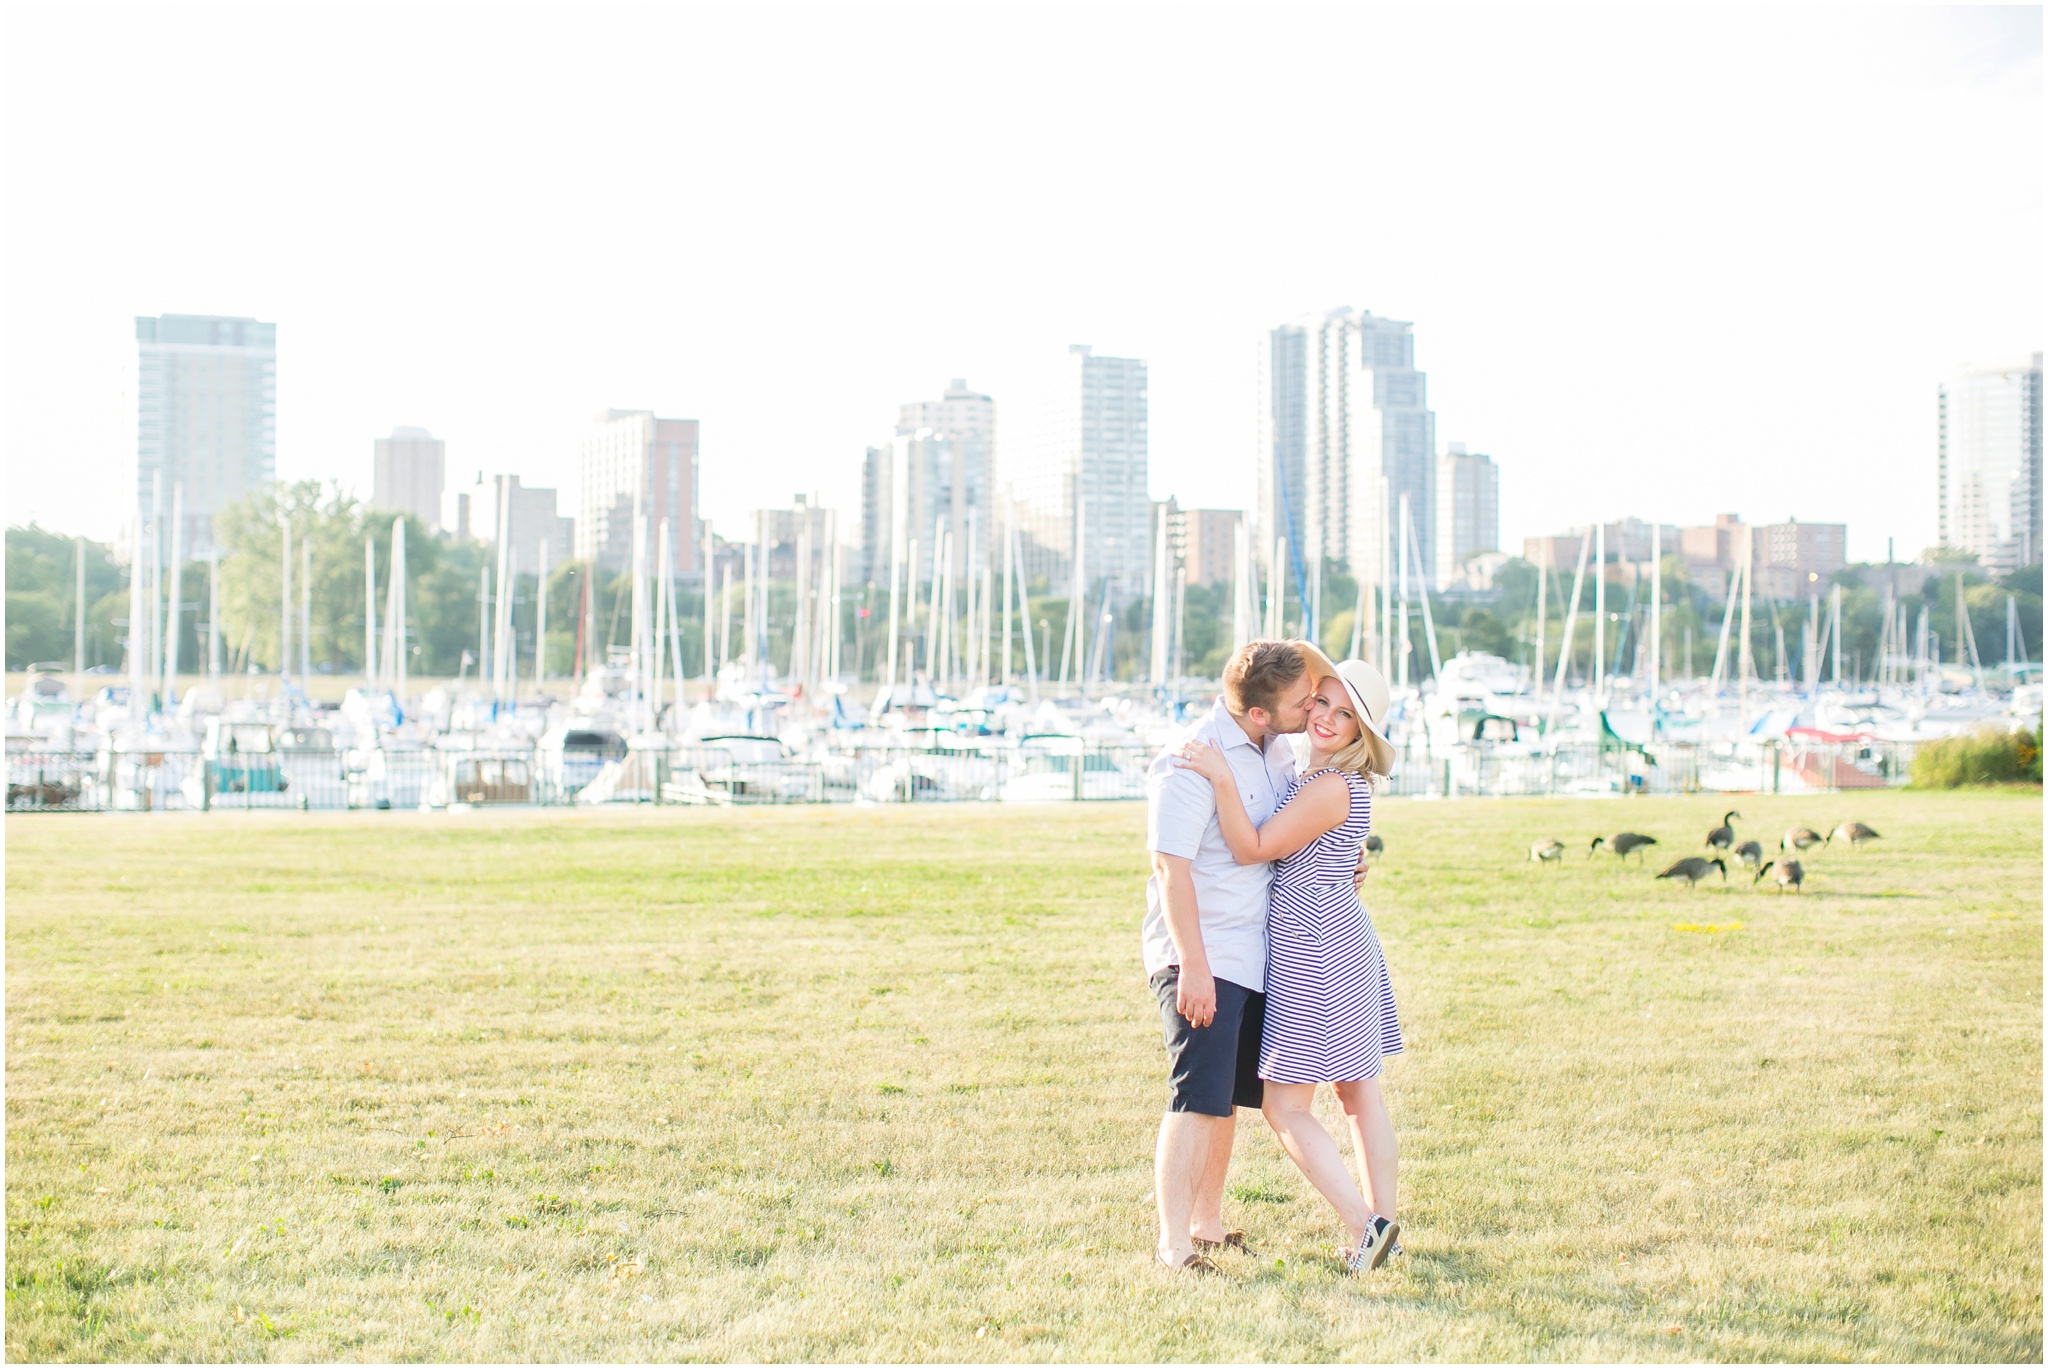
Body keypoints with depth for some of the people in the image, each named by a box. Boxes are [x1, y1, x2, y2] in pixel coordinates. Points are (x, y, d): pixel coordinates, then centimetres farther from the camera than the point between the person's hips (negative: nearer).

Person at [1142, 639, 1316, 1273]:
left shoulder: (1275, 750, 8)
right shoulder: (1191, 762, -19)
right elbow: (1171, 866, -22)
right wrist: (1192, 964, -25)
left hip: (1255, 954, 9)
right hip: (1201, 958, -9)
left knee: (1230, 1097, 15)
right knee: (1198, 1098, -12)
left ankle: (1206, 1223, 27)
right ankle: (1173, 1243, -9)